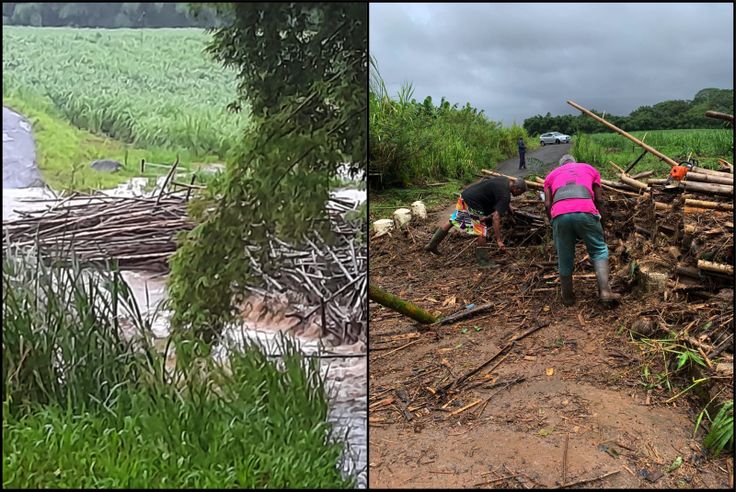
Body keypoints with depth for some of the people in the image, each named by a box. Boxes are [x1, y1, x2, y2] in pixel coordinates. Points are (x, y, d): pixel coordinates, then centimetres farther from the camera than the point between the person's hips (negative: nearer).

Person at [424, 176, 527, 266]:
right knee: (482, 232, -1)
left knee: (453, 221, 19)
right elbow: (496, 218, -22)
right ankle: (483, 262, 7)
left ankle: (432, 245, 28)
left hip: (464, 196, 9)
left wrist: (508, 206, 23)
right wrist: (499, 240, -21)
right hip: (472, 204, -9)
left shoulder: (504, 180, 7)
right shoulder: (505, 196, -16)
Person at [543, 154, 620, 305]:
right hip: (585, 212, -1)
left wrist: (552, 222, 30)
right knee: (599, 250, 15)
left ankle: (568, 297, 25)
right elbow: (599, 199, 21)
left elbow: (547, 204, 18)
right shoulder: (590, 169, 31)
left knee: (564, 258, 13)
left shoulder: (552, 174, 31)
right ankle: (605, 291, 3)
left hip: (560, 214, 1)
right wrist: (599, 218, 32)